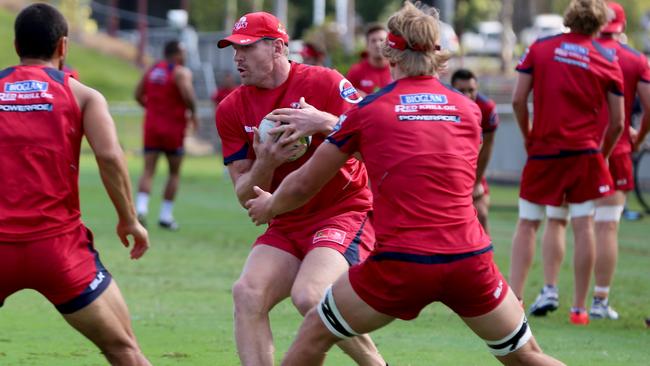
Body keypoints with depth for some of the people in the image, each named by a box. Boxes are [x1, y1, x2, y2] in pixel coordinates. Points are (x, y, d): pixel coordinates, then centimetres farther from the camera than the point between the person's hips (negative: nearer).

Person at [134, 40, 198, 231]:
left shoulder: (152, 70, 10)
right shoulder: (181, 72, -10)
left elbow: (138, 95, 15)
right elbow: (187, 94, -24)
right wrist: (193, 114, -8)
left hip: (152, 126, 5)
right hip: (173, 129, -5)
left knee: (148, 170, 0)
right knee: (174, 173, 10)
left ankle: (141, 207, -22)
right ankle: (166, 215, 9)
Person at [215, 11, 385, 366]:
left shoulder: (324, 83, -9)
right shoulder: (232, 110, 4)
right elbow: (246, 196, 5)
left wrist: (325, 122, -28)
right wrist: (265, 163, -16)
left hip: (345, 213, -6)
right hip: (287, 225, 6)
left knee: (308, 296, -28)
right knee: (247, 293, -18)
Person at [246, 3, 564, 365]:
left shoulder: (367, 111, 3)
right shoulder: (469, 109, 10)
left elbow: (304, 186, 11)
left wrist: (269, 206, 34)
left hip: (401, 265, -2)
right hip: (470, 261, 3)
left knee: (314, 334, 18)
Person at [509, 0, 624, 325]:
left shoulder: (540, 48, 3)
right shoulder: (607, 61, 3)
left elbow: (518, 100, -2)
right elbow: (617, 122, 2)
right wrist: (602, 155, 16)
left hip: (543, 150, 0)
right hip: (585, 152, 0)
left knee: (527, 225, 9)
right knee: (583, 226, 3)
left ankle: (513, 299, 1)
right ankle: (579, 308, 3)